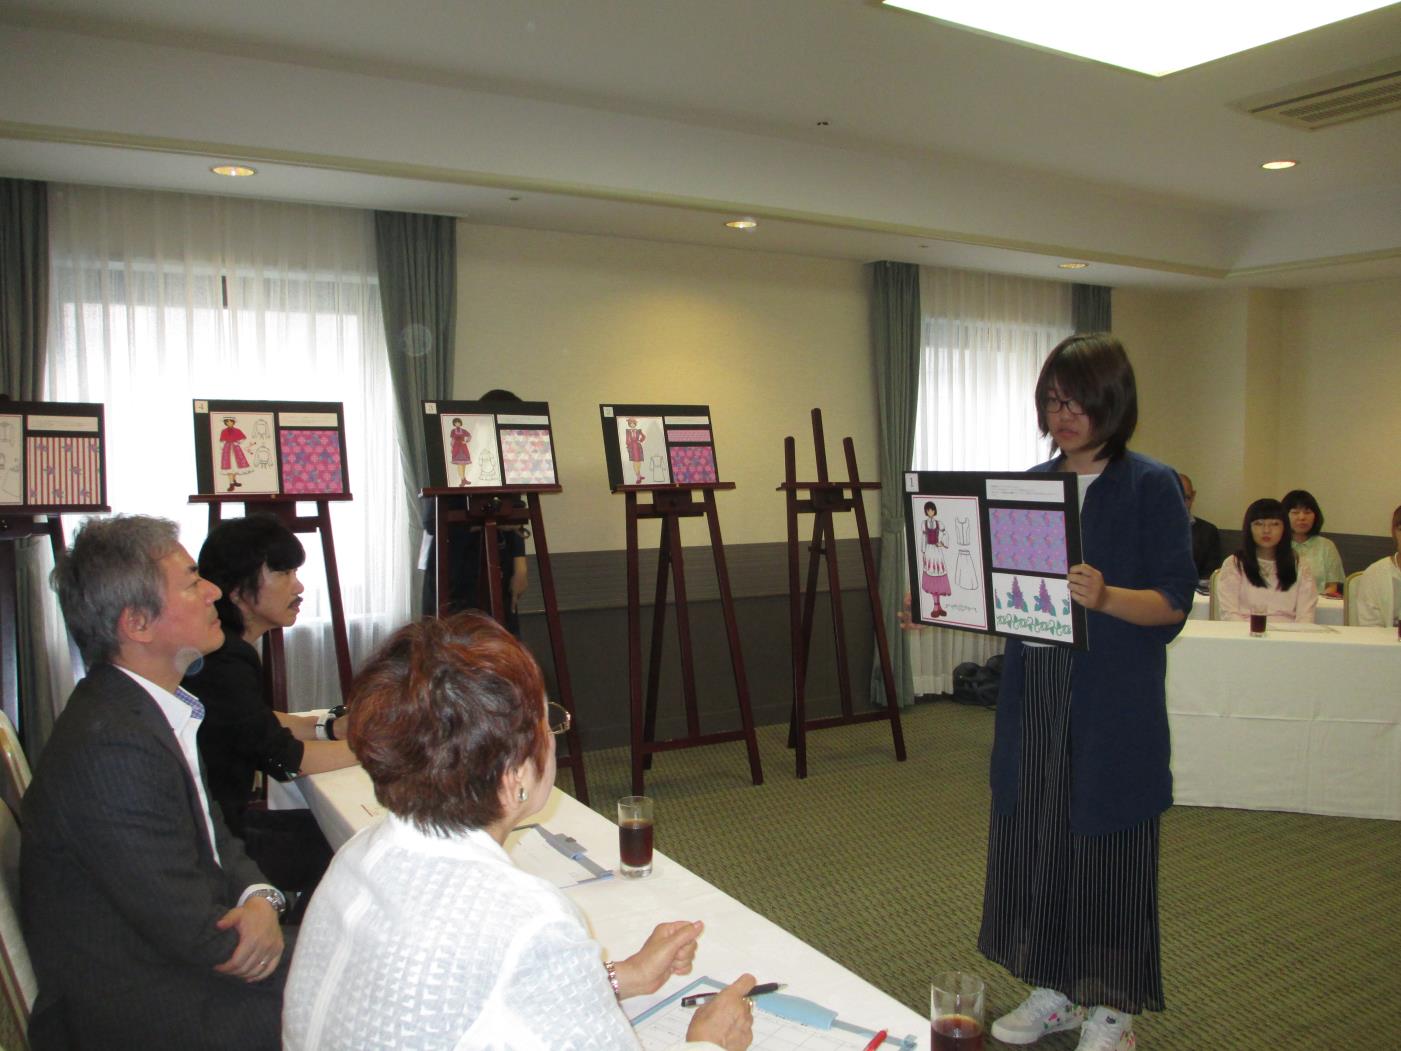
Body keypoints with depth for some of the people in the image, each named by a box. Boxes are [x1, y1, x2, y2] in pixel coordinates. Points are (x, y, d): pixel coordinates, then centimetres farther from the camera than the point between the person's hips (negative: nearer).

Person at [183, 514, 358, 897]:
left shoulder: (227, 649, 5)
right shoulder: (222, 666, -25)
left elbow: (259, 721, 14)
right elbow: (284, 759, -24)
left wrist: (329, 727, -1)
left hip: (224, 817, 9)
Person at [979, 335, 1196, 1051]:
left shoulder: (1151, 487, -6)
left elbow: (1173, 602, -11)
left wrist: (1106, 597, -30)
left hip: (1115, 707, -5)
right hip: (1033, 698, 5)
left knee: (1107, 848, 5)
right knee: (1033, 838, 11)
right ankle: (1055, 992, 30)